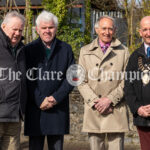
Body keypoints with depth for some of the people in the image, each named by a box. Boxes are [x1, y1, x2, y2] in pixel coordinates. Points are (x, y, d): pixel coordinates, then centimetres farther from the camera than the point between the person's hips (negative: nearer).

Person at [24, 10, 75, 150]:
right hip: (35, 108, -1)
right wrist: (40, 100, -11)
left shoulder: (66, 49, 9)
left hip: (58, 108, 1)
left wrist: (56, 98, -9)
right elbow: (27, 79, -1)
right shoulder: (29, 49, 5)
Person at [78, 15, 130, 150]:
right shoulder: (85, 51, 12)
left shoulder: (123, 51, 9)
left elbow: (126, 81, 2)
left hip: (117, 111, -1)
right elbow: (81, 82, 6)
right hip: (94, 111, 1)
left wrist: (109, 100, -9)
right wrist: (95, 102, -7)